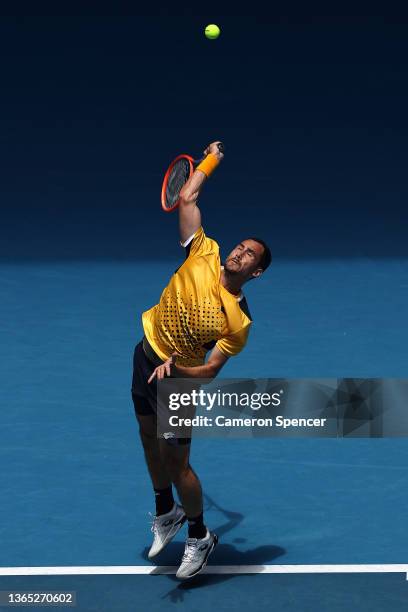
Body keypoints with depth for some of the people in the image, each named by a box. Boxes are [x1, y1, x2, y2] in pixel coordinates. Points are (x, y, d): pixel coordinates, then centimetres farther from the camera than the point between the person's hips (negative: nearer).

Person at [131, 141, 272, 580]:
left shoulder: (238, 321, -21)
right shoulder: (204, 255, -11)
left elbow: (210, 370, -20)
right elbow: (187, 199, -8)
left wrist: (175, 370, -37)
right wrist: (211, 160, 0)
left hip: (178, 378, -6)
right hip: (146, 354, 6)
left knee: (177, 462, -2)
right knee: (150, 438, 19)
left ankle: (199, 537, 20)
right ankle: (166, 513, 41)